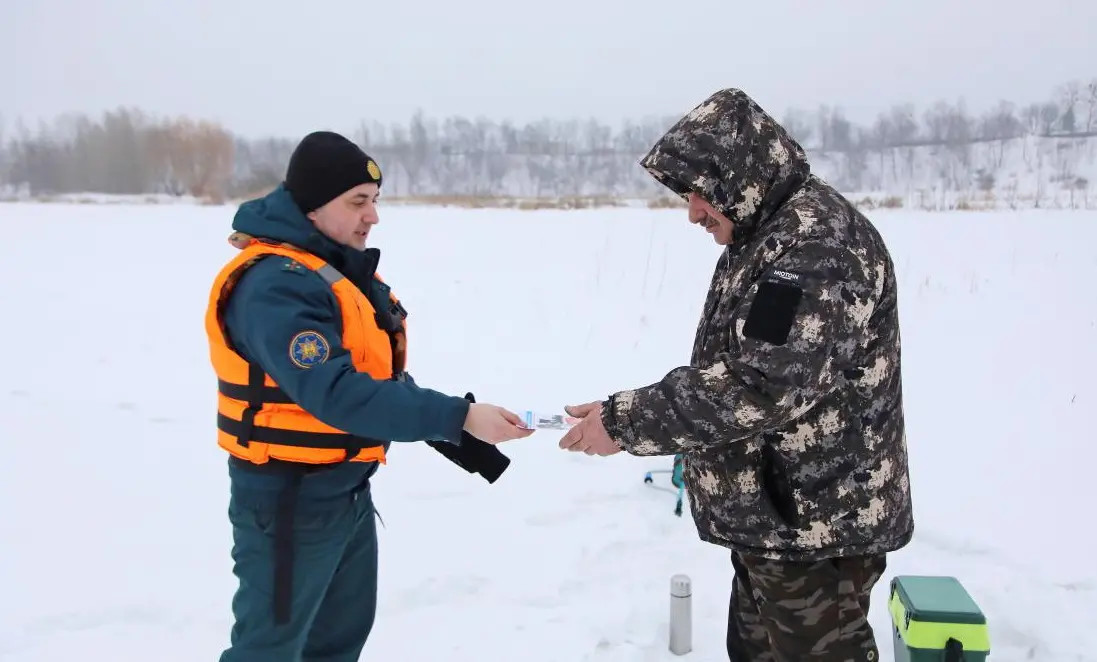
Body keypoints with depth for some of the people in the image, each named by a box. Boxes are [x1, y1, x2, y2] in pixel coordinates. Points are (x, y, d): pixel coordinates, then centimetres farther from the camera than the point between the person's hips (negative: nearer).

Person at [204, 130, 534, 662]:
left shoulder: (346, 270, 7)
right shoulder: (274, 285, -24)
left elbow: (386, 378, 12)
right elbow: (337, 394, -34)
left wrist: (465, 443, 7)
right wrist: (458, 417, -35)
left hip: (350, 491, 9)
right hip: (289, 503, -9)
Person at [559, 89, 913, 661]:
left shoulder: (820, 244, -22)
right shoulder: (765, 237, 11)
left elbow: (760, 385, -29)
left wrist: (625, 421, -23)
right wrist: (702, 452, 11)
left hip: (819, 522, -10)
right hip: (773, 514, 10)